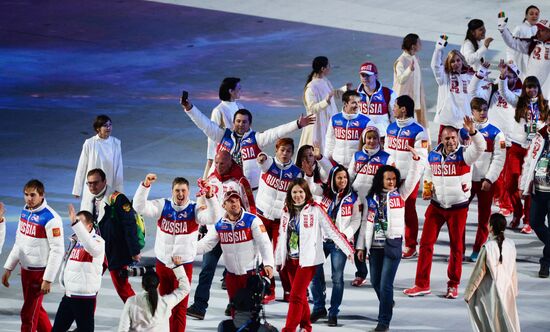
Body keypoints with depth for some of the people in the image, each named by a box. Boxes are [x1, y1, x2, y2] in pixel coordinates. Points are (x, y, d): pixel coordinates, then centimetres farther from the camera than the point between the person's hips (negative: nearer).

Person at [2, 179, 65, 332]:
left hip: (40, 271, -8)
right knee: (36, 309, 17)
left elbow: (57, 251, -19)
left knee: (28, 313, -3)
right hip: (25, 268, 8)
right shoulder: (25, 212, 5)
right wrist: (8, 268, 14)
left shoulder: (50, 218, -19)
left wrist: (48, 279, -20)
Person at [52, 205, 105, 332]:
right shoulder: (75, 240, 12)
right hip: (69, 295, 9)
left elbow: (91, 246, -41)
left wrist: (75, 223, -46)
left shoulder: (97, 241, -15)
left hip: (85, 297, -9)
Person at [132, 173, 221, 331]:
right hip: (162, 263, 3)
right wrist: (145, 186, -28)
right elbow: (139, 207, -14)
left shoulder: (194, 210, -9)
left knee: (180, 306, 2)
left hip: (184, 264, -2)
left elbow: (213, 217, -25)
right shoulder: (163, 206, -4)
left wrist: (209, 196, -41)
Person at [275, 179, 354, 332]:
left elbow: (332, 230, -8)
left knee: (296, 295, -12)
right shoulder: (287, 211, 10)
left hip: (308, 260, -5)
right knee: (301, 295, 12)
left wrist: (348, 250, -10)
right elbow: (281, 237, 17)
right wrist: (278, 260, 18)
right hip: (291, 260, 5)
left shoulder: (315, 210, -6)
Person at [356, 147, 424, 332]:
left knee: (386, 284, -9)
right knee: (375, 282, 14)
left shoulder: (400, 194, 3)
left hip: (393, 244, -3)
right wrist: (361, 246, 8)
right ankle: (387, 305, 42)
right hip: (374, 245, 4)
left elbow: (413, 178, -7)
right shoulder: (371, 199, 8)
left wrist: (416, 159, -21)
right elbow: (365, 223, 10)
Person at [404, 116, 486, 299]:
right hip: (436, 205, 3)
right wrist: (427, 189, 2)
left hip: (458, 207, -3)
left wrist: (472, 132, -45)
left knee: (456, 246, 7)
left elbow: (480, 147, -28)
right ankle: (422, 284, 7)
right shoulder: (433, 155, 2)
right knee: (426, 243, 0)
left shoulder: (464, 154, -9)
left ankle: (453, 285, 21)